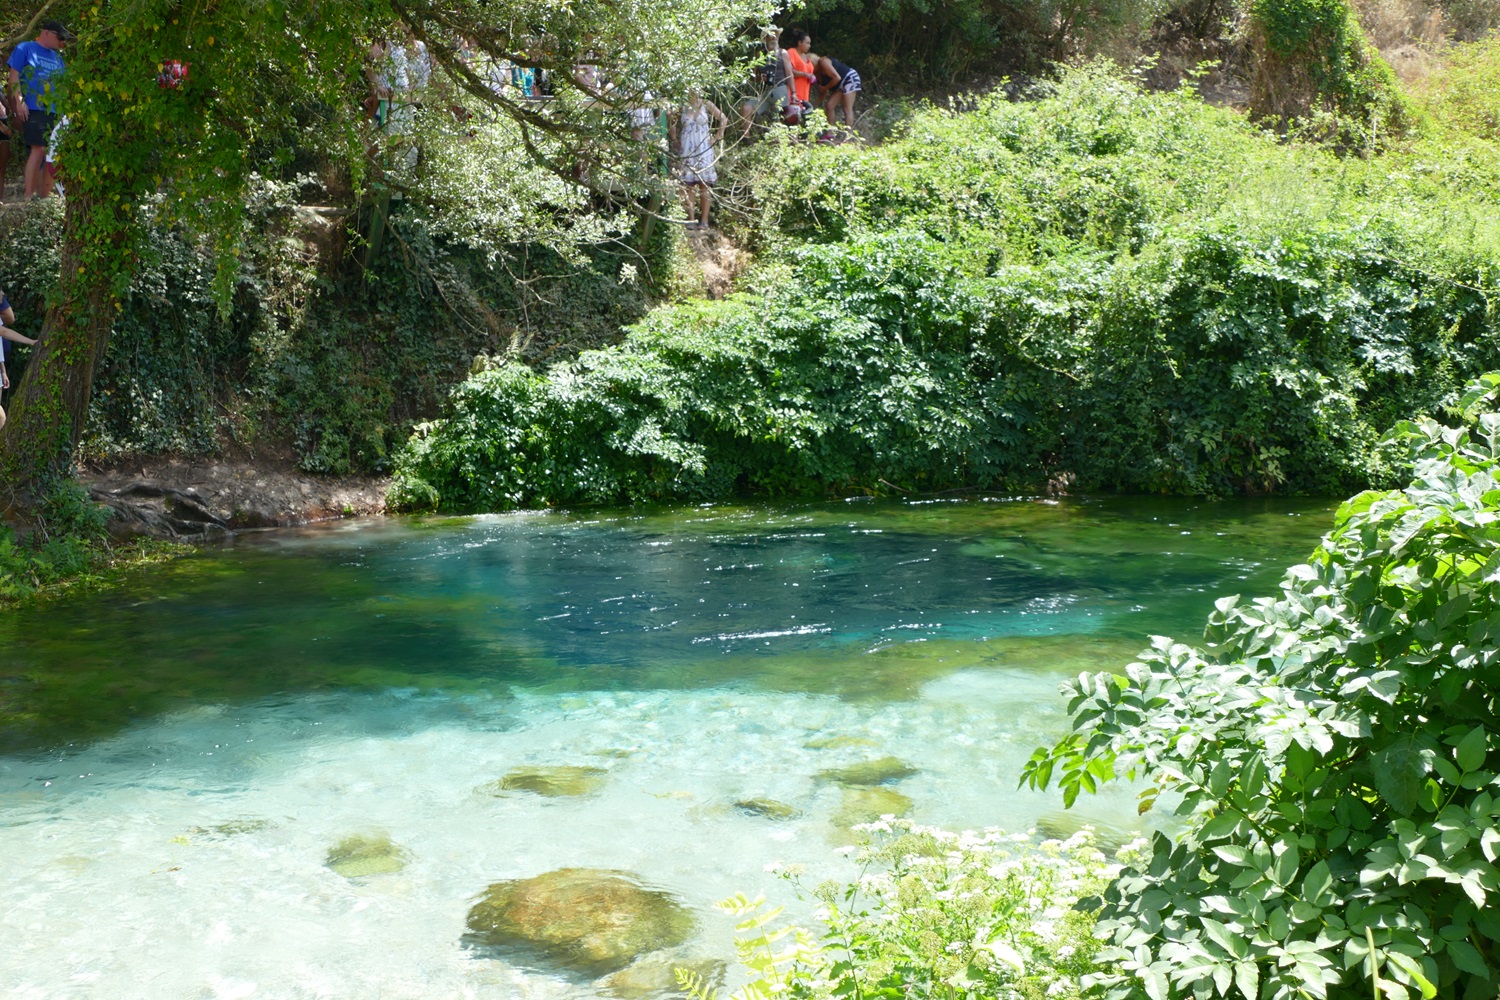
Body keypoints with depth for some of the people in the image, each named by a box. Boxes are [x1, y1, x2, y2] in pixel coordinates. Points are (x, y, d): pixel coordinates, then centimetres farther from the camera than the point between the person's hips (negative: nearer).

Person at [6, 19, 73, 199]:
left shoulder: (57, 57, 20)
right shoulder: (25, 49, 3)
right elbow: (14, 76, -4)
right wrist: (19, 101, -13)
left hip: (54, 111, 7)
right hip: (33, 109, -7)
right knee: (39, 149, -15)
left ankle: (44, 195, 8)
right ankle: (29, 195, -14)